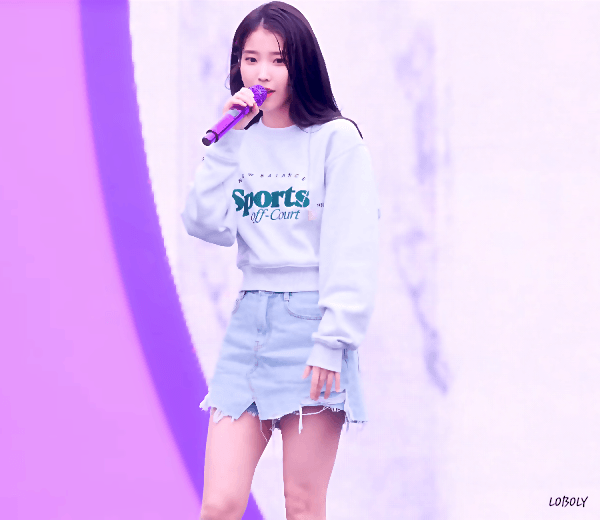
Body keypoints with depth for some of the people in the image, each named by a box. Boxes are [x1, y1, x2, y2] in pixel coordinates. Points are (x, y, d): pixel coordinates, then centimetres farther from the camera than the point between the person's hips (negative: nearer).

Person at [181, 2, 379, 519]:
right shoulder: (239, 143, 12)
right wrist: (227, 143, -6)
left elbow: (353, 248, -7)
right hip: (250, 321, 4)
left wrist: (335, 341, -13)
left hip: (311, 321, -4)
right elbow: (207, 226, 0)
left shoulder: (336, 139, -3)